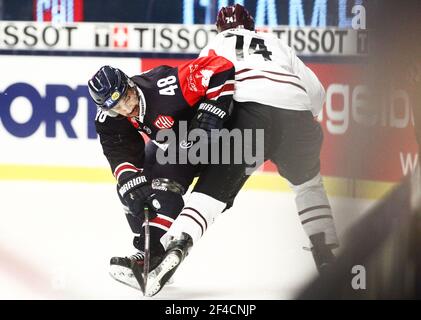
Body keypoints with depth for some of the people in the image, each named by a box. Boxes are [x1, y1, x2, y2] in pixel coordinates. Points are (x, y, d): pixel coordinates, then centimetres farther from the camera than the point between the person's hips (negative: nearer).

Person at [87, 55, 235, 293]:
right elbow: (121, 153, -18)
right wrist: (130, 179, -37)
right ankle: (148, 248, 10)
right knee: (128, 188, 1)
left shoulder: (164, 86, -38)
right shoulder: (109, 118, -17)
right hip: (168, 142, 8)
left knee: (165, 186, -25)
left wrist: (211, 112, -38)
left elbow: (221, 68, -37)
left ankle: (153, 255, -28)